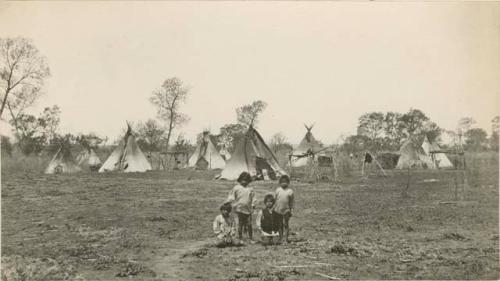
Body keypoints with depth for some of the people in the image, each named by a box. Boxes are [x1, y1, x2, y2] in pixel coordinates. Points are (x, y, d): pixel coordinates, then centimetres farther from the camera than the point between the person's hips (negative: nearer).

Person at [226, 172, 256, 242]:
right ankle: (240, 238, 14)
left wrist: (253, 204, 6)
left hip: (248, 210, 2)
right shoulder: (236, 188, -2)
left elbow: (253, 197, 14)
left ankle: (251, 238, 16)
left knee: (249, 224, 6)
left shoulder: (250, 189, 7)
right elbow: (231, 197, 1)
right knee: (240, 224, 4)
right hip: (240, 209, -2)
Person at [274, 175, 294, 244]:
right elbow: (276, 199, 9)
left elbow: (291, 202, 0)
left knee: (286, 225, 2)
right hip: (278, 210, 2)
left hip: (286, 210, -2)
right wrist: (274, 207, 10)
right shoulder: (278, 190, 2)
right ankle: (281, 239, 21)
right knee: (280, 225, 11)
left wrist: (291, 210, -2)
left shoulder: (290, 191, -5)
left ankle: (286, 240, 10)